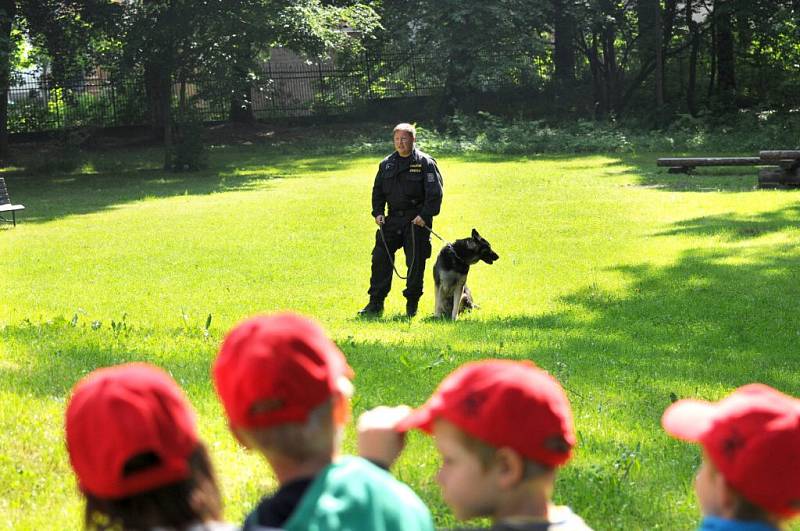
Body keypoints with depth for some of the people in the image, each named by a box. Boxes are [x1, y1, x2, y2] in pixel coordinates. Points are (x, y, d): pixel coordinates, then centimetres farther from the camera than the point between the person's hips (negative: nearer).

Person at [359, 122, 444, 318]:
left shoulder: (425, 163, -5)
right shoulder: (386, 164, 11)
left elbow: (434, 193, -9)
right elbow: (378, 190, 18)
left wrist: (425, 215, -17)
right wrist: (377, 212, 4)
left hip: (417, 221, -4)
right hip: (392, 219, 4)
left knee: (416, 262, 0)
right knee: (380, 258, -1)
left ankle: (412, 304, 11)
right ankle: (376, 303, 5)